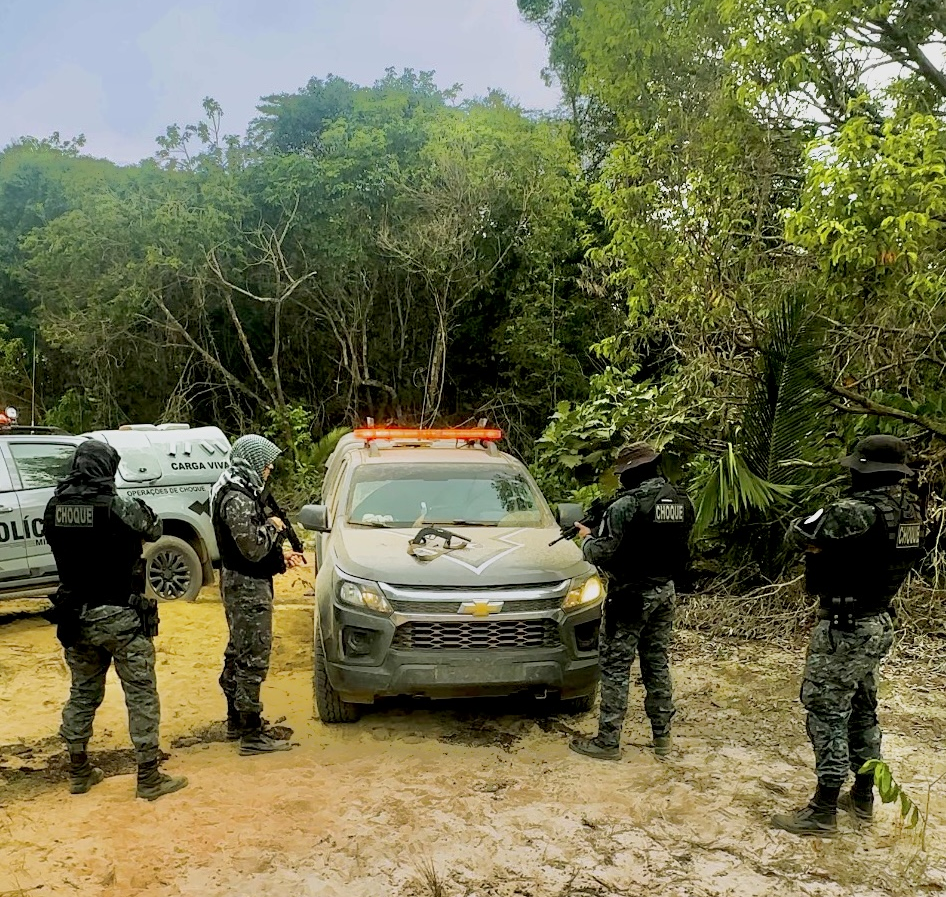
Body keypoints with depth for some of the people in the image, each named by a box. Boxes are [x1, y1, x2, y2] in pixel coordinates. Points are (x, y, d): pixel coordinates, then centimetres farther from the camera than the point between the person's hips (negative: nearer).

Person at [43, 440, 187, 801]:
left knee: (82, 693, 20)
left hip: (77, 617, 6)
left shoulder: (55, 506, -5)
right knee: (141, 695, 5)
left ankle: (78, 771, 31)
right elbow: (154, 530, -2)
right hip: (120, 617, -5)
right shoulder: (119, 507, -18)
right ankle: (148, 777, 10)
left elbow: (57, 543, 10)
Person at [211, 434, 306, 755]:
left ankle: (236, 721, 31)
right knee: (252, 659, -5)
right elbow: (253, 548, -27)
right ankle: (252, 734, 1)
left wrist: (281, 559, 12)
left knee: (238, 655, 19)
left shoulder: (241, 492, 12)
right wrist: (272, 527, -10)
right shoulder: (238, 499, -21)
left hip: (240, 584, 11)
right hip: (248, 587, -11)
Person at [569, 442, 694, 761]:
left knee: (616, 665, 0)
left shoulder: (626, 504, -19)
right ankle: (662, 736, 24)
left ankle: (608, 741, 5)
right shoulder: (681, 501, 5)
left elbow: (602, 553, -17)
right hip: (665, 591, 7)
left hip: (631, 595, -7)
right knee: (657, 662, 16)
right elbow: (682, 550, 14)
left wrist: (587, 538, 3)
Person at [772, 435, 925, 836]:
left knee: (827, 713, -1)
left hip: (845, 628, -9)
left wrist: (821, 516, 4)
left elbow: (799, 535, -14)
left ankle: (823, 811, 5)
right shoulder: (908, 508, 3)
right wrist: (832, 542, 5)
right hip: (878, 623, 9)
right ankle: (863, 797, 32)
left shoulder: (857, 511, -24)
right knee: (862, 710, 20)